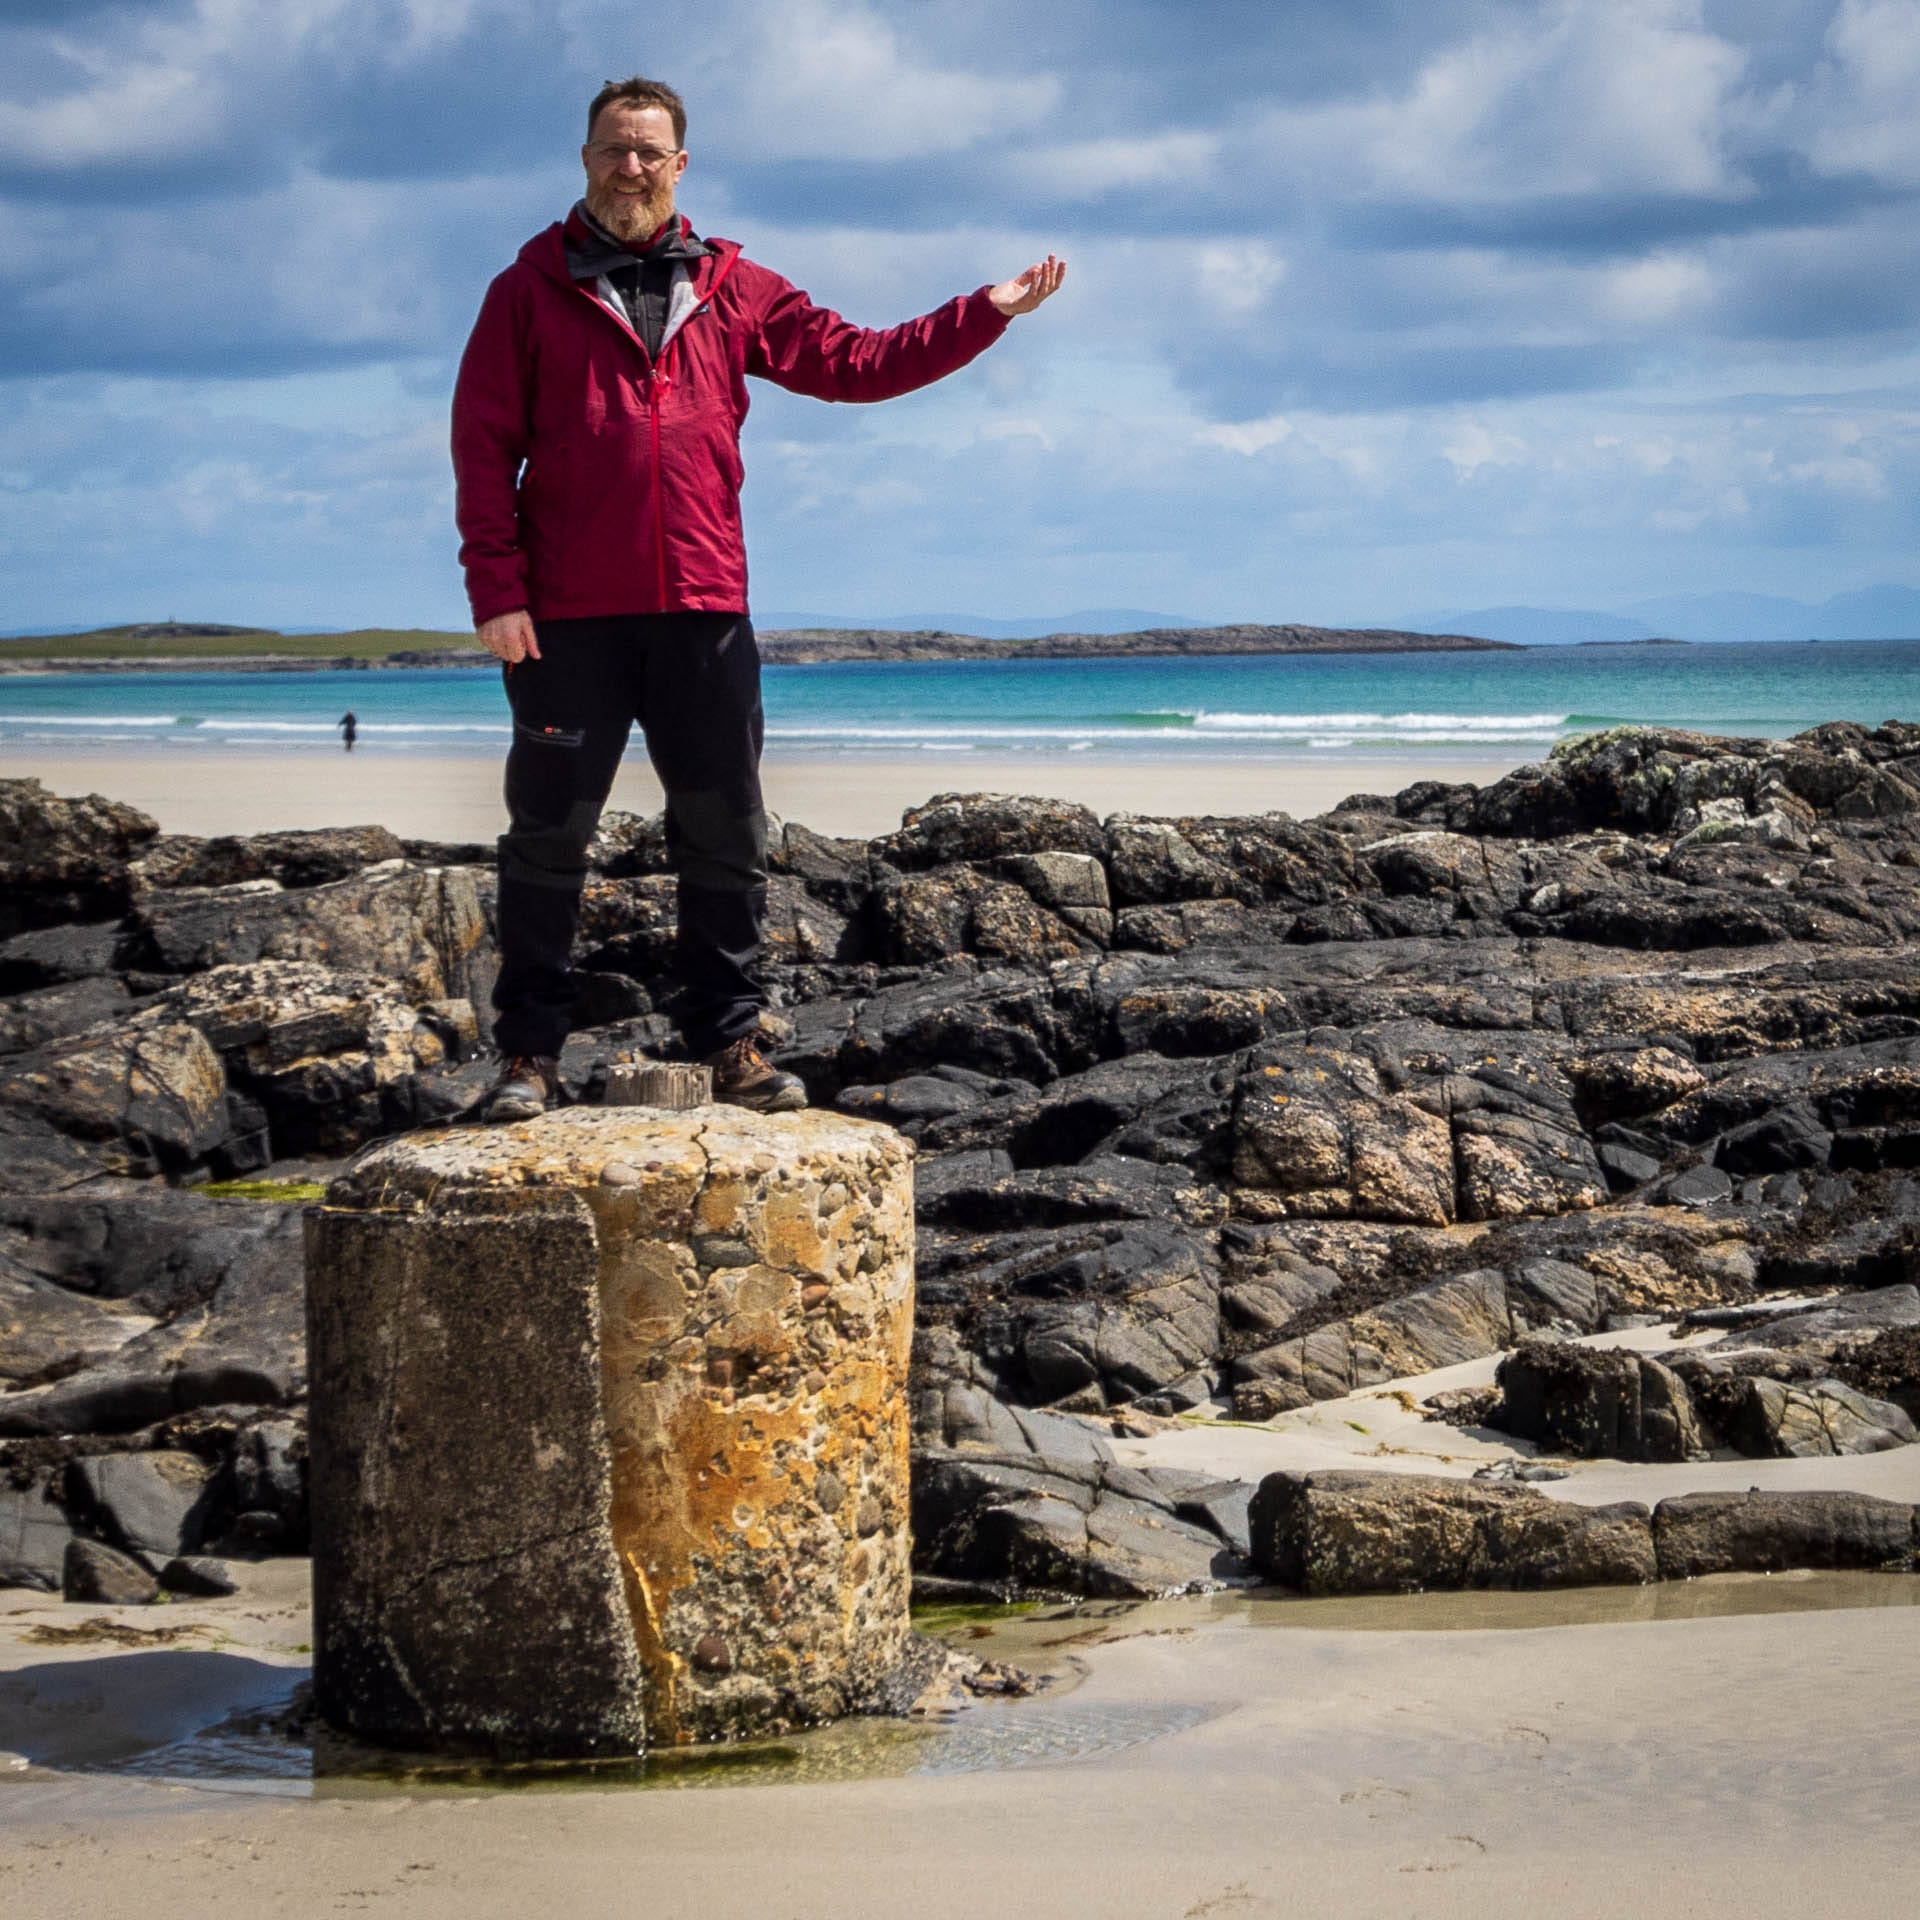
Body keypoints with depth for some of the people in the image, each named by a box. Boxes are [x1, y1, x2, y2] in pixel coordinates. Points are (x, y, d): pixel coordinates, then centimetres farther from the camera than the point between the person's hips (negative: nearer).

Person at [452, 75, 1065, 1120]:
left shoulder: (732, 288, 12)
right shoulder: (530, 289, 4)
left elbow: (853, 362, 15)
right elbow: (483, 447, 0)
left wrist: (984, 314, 9)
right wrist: (495, 590, -9)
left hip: (703, 612, 3)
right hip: (568, 616, -3)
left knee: (724, 835, 6)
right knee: (548, 834, 1)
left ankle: (729, 1044, 15)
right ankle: (529, 1053, 9)